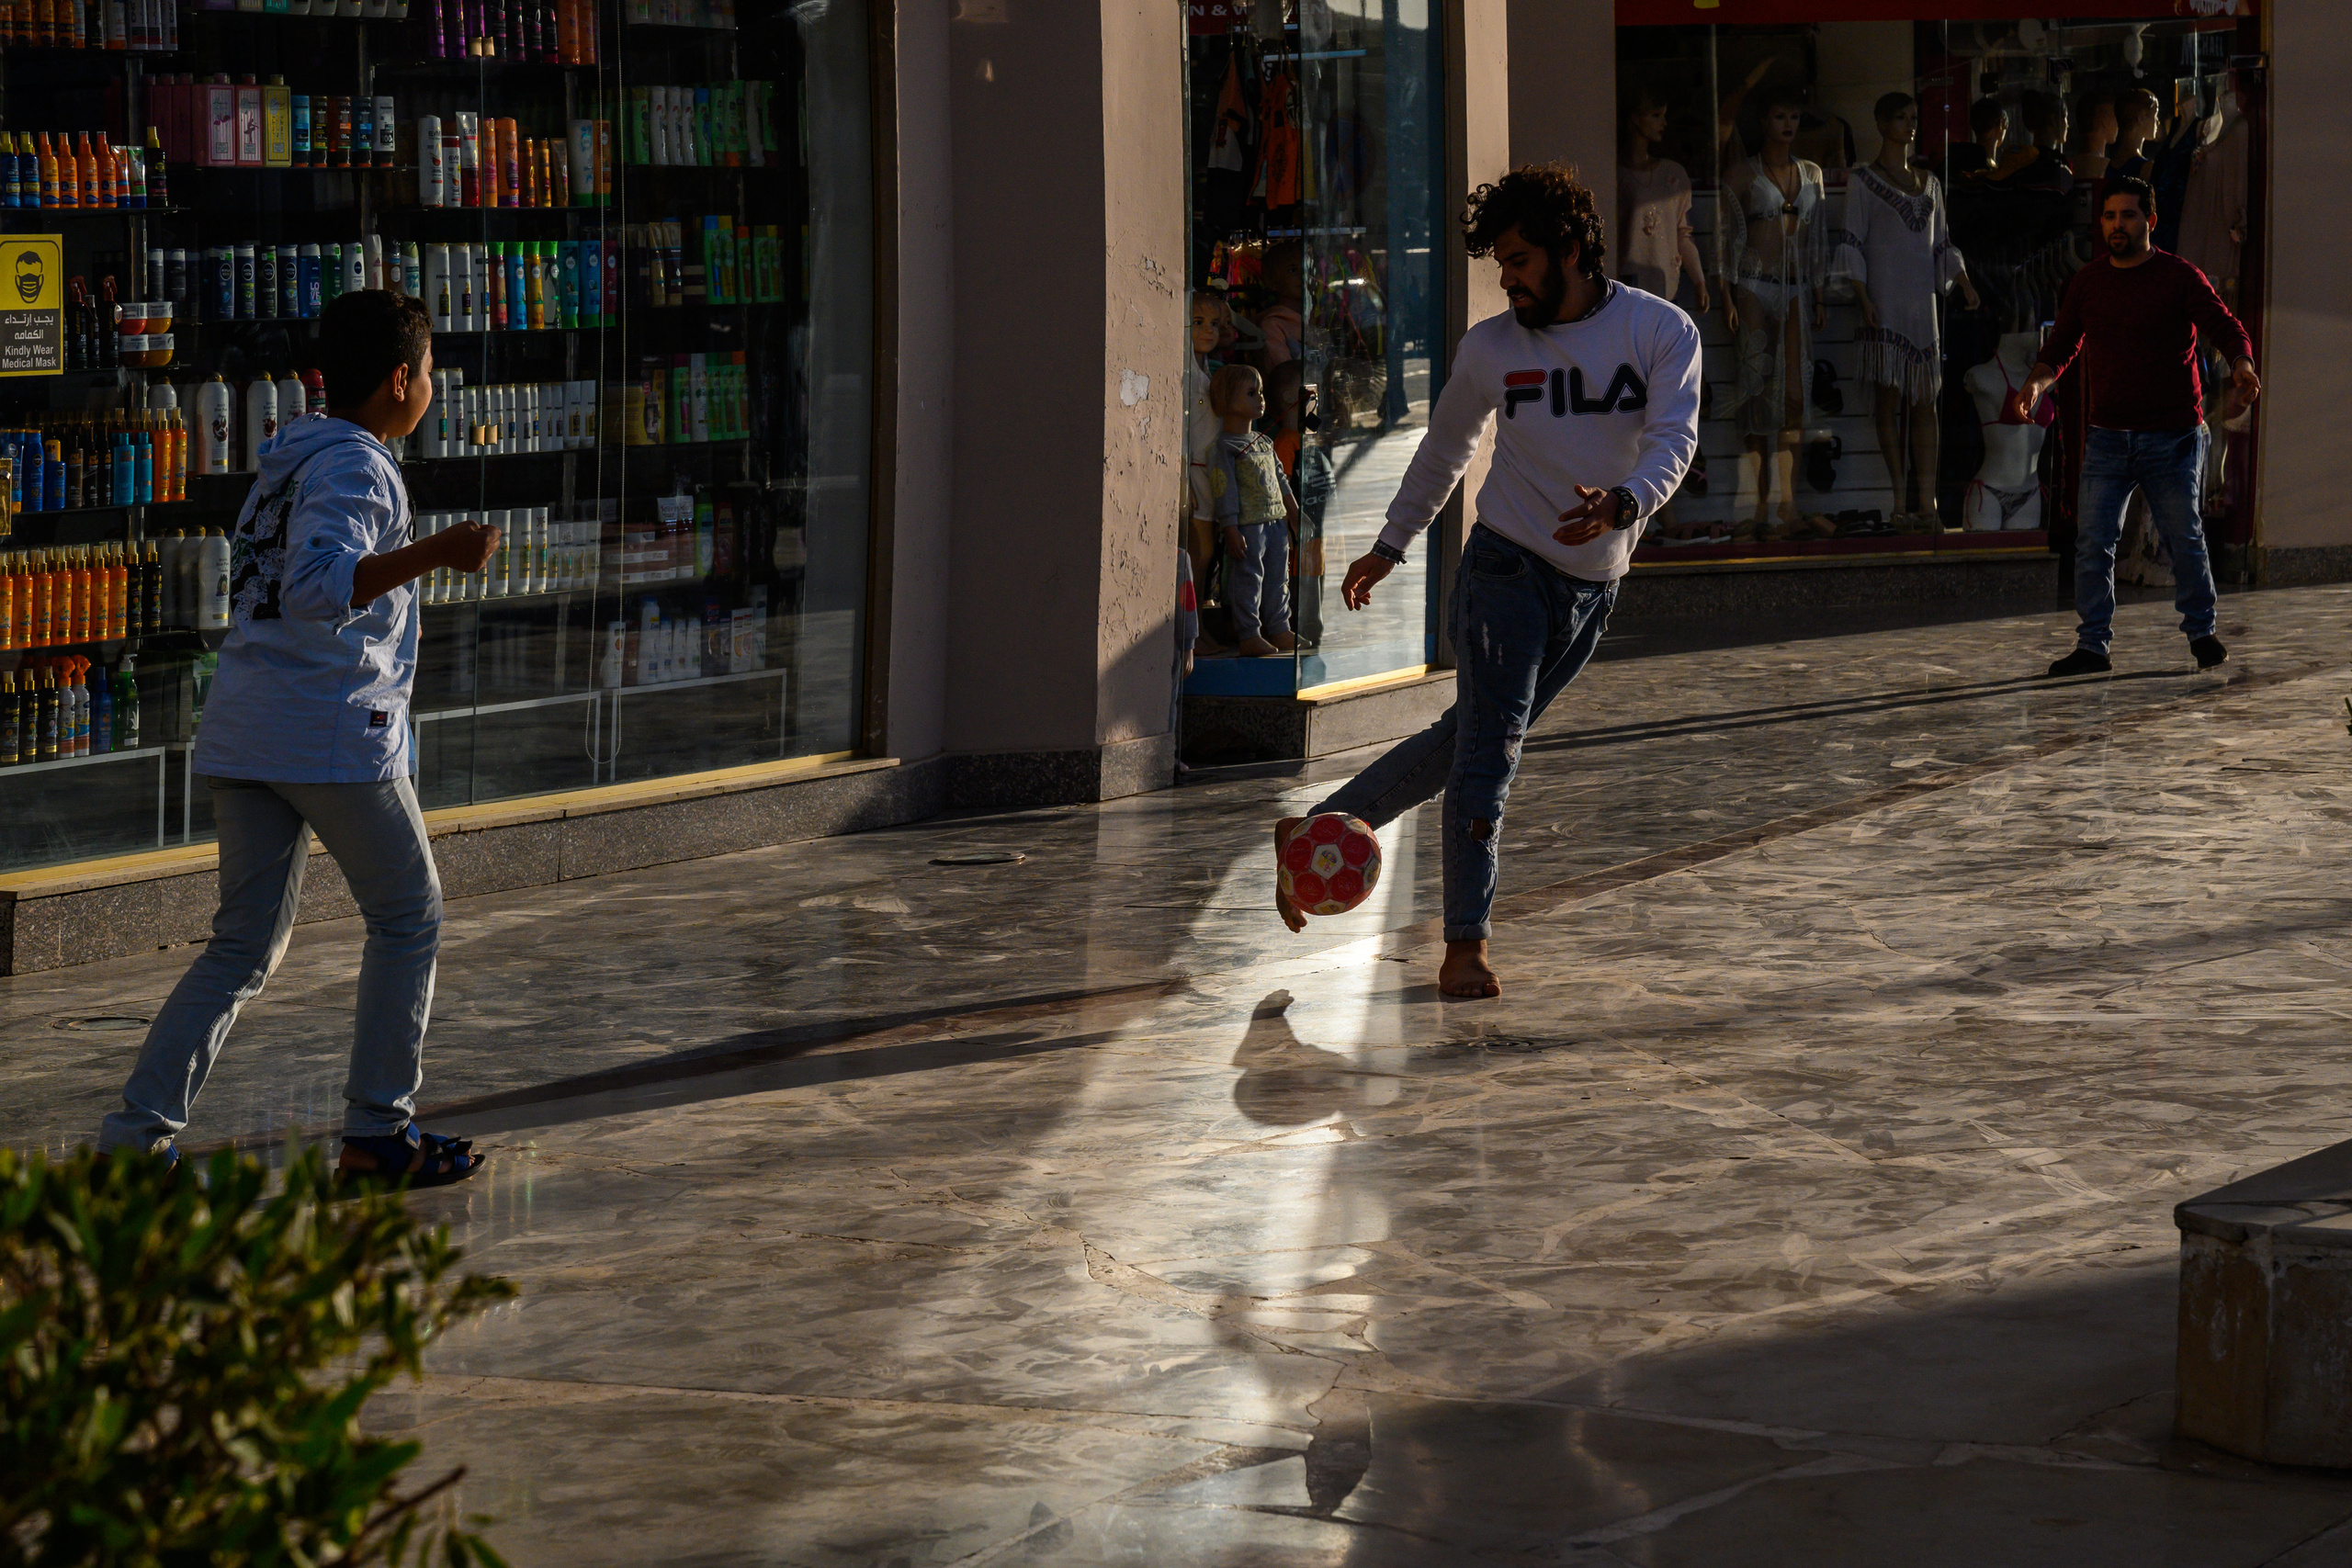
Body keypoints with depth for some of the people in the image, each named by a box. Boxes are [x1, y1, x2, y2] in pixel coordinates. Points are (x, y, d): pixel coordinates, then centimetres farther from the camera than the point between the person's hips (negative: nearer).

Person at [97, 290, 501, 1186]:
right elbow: (319, 589, -28)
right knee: (407, 918, 8)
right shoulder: (354, 467, -11)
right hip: (336, 733, -8)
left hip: (240, 738, 8)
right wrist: (432, 555, -35)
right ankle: (377, 1135, 10)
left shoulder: (288, 455, 17)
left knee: (245, 946, 10)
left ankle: (136, 1132, 0)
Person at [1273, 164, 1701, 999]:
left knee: (1471, 737, 9)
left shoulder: (1663, 332, -4)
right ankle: (1466, 945, -8)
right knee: (1489, 748, -11)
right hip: (1507, 567, -1)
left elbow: (1673, 440, -15)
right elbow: (1444, 450, 16)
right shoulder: (1490, 348, 1)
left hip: (1594, 586, 1)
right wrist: (1389, 547, 21)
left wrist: (1622, 505, -35)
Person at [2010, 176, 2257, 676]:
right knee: (2092, 543, -4)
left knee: (2184, 538, 3)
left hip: (2172, 438, -3)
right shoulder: (2086, 283, 10)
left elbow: (2226, 328, -6)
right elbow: (2062, 345, 14)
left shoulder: (2179, 278, -1)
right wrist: (2036, 381, -6)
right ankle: (2092, 646, 1)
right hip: (2106, 438, 3)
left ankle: (2202, 633, 22)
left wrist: (2242, 367, -27)